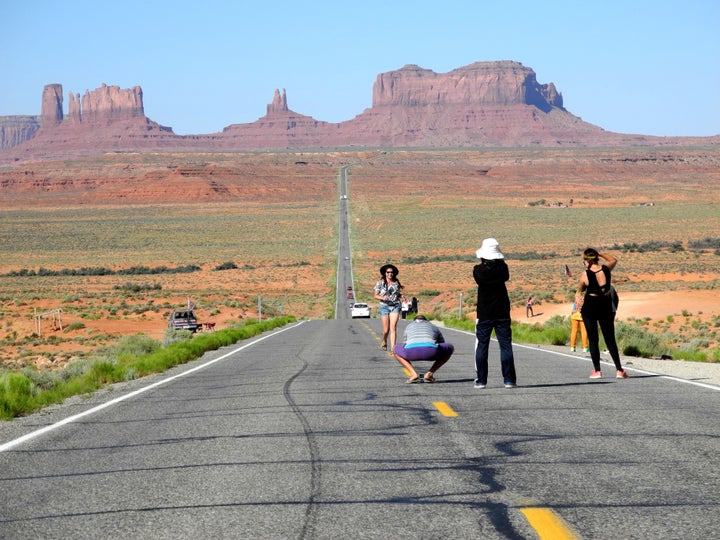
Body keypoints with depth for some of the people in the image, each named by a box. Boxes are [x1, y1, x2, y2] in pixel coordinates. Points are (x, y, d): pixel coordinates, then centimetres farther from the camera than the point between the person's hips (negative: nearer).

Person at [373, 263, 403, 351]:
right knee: (386, 330, 0)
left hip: (395, 306, 1)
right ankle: (384, 342, 30)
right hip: (384, 306, -1)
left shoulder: (396, 283, 10)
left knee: (393, 327, -13)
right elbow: (376, 296, 4)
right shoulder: (380, 283, 3)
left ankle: (393, 347, -16)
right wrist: (382, 298, -16)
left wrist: (401, 295, 1)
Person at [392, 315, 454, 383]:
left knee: (396, 349, 35)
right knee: (450, 348, 29)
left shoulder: (408, 327, 38)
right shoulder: (434, 328, 37)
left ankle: (414, 374, 13)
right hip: (430, 351, -1)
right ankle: (429, 374, 16)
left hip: (412, 352, 1)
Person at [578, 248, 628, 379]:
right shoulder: (606, 269, -6)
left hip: (590, 307, -3)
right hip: (606, 306, 3)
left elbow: (581, 290, 4)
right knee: (610, 339, 8)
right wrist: (600, 254, 17)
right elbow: (614, 260, 17)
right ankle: (619, 370, 2)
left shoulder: (585, 274, -13)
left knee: (593, 339, 5)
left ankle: (597, 370, 3)